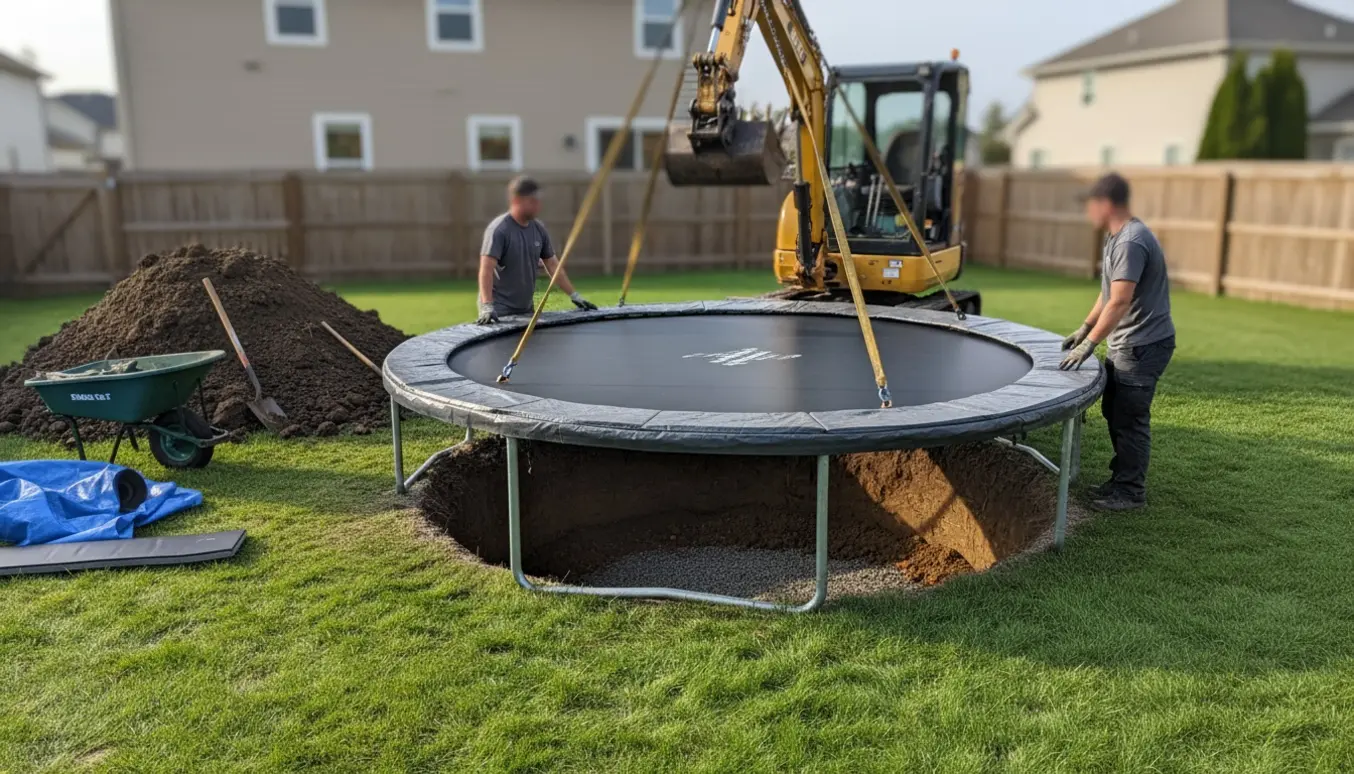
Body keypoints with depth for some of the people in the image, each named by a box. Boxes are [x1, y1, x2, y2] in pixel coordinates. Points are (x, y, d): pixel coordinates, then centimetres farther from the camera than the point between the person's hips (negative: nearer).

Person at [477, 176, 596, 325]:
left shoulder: (539, 229, 5)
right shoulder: (499, 229, -16)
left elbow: (552, 264, 13)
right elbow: (486, 269, -23)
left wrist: (574, 295, 11)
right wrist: (487, 307, -34)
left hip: (526, 309, 7)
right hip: (500, 310, -6)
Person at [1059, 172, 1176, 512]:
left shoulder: (1131, 242, -21)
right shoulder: (1116, 238, 12)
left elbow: (1120, 302, -26)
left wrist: (1089, 345, -25)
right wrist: (1085, 328, 18)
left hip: (1144, 344, -10)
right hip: (1125, 344, 10)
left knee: (1130, 419, -3)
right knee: (1114, 411, 16)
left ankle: (1131, 491, 7)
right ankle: (1122, 478, 28)